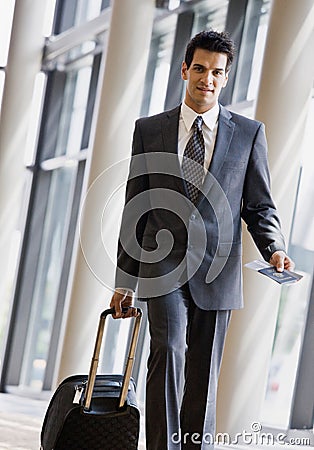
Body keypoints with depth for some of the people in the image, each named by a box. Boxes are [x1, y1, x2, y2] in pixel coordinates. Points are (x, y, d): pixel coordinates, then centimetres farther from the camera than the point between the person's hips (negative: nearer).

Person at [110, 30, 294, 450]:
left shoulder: (249, 132, 8)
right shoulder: (149, 130, 8)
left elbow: (260, 205, 7)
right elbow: (135, 208, 10)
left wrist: (275, 249, -13)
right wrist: (125, 281, 9)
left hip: (216, 271, 1)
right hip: (164, 265, -1)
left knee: (204, 375, 4)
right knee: (169, 350, -20)